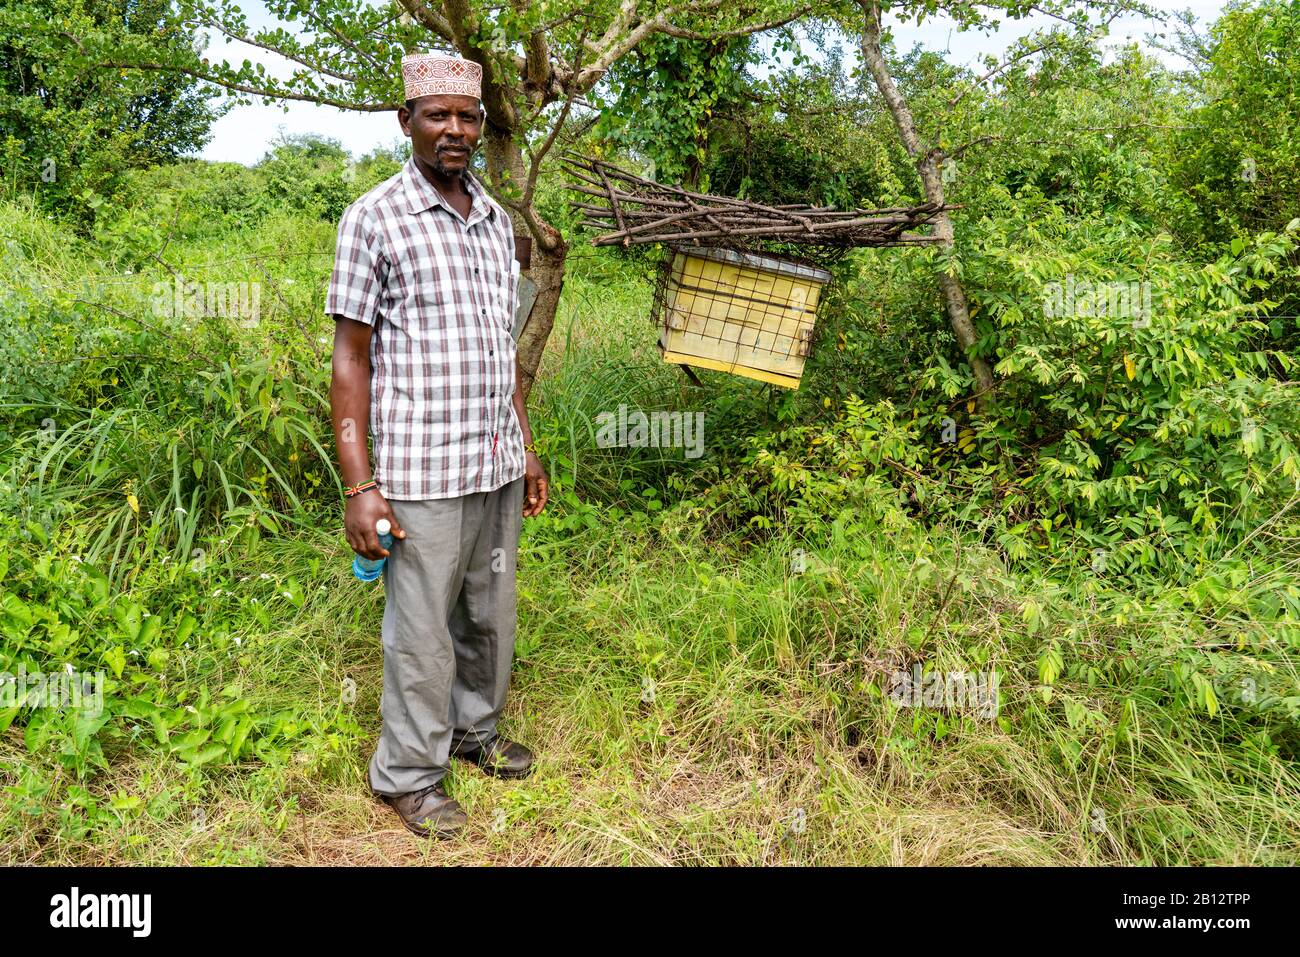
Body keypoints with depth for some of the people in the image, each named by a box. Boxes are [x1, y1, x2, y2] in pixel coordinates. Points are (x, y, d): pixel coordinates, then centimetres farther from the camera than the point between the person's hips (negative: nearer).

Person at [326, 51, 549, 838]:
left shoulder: (496, 221, 11)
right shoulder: (374, 219, -7)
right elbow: (352, 359, -8)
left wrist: (527, 448, 17)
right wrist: (358, 486, -13)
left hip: (497, 466, 6)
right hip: (422, 471, -6)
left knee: (492, 615, 17)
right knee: (423, 630, 5)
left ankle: (475, 729, 39)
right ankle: (410, 776, 24)